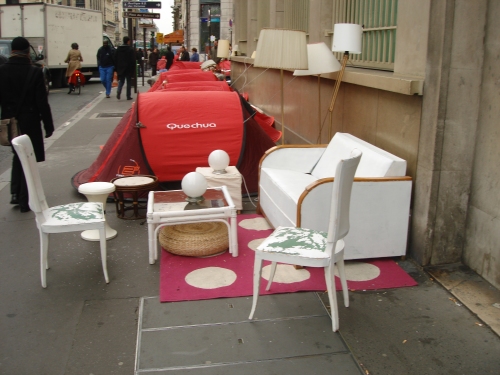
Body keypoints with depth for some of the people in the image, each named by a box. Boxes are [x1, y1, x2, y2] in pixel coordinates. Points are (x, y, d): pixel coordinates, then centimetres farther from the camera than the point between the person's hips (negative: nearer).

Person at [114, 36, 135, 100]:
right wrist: (133, 68, -2)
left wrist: (116, 68, 13)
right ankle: (128, 96, 6)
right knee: (129, 82, 5)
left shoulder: (118, 49, 5)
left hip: (120, 68, 4)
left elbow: (115, 59, 9)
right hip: (128, 69, -4)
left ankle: (118, 92, -12)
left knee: (121, 81, 14)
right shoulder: (130, 49, -10)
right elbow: (133, 60, -10)